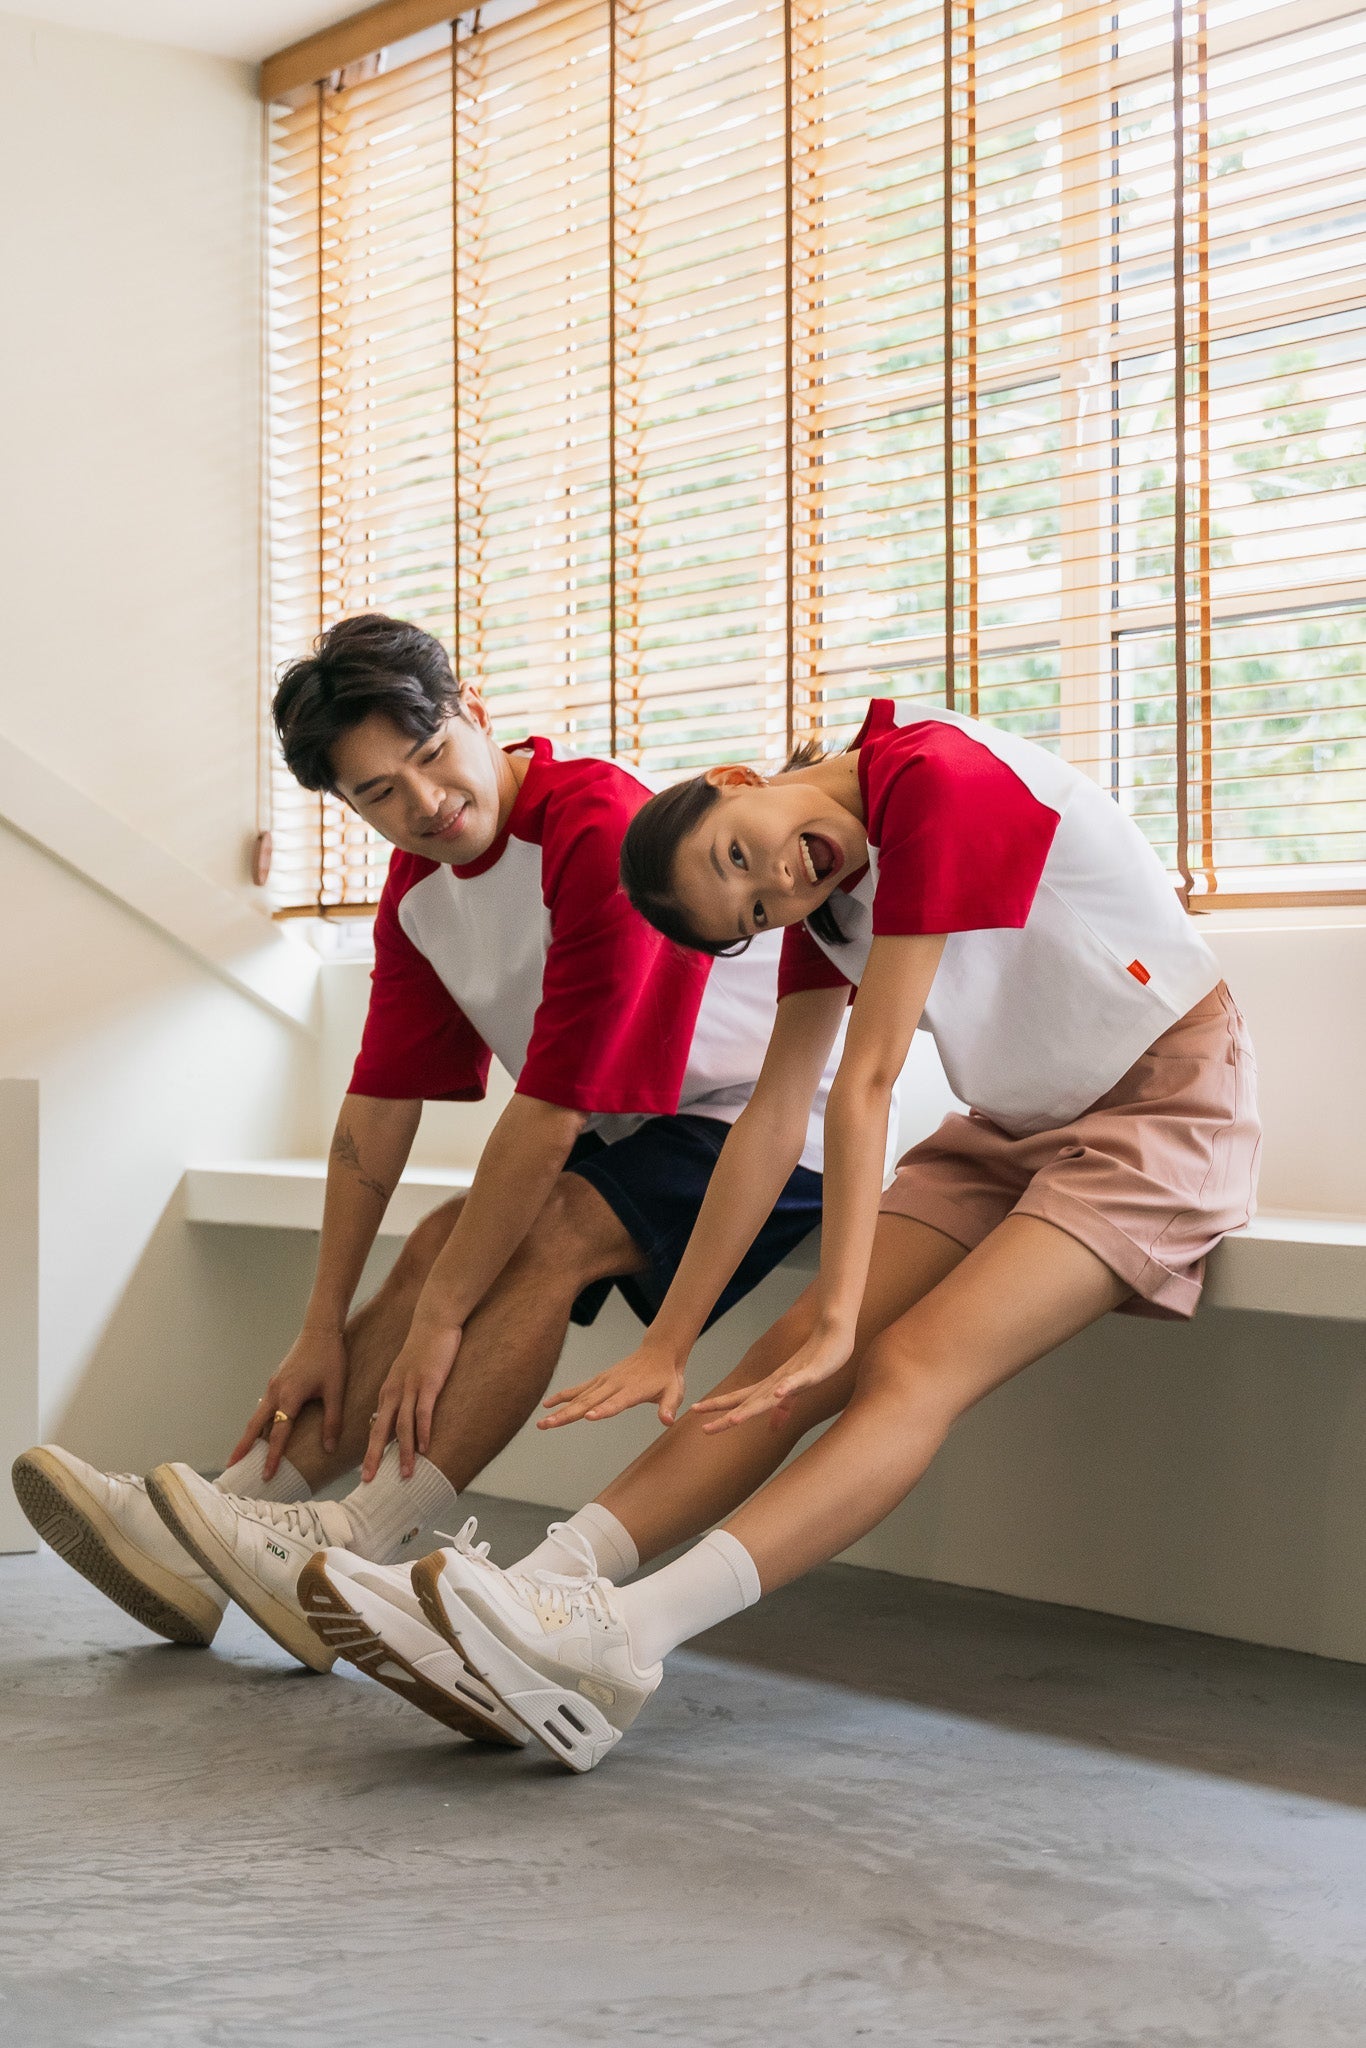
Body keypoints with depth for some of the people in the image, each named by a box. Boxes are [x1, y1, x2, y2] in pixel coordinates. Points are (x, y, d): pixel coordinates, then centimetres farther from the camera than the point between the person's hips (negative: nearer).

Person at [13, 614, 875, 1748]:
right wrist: (324, 1330, -2)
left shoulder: (600, 828, -28)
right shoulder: (418, 886, 0)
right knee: (447, 1237, -9)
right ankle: (224, 1526, -16)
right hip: (618, 1136, 8)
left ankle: (360, 1544, -35)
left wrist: (439, 1320, -24)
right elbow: (378, 1111, 2)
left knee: (550, 1238, -28)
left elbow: (550, 1109, -28)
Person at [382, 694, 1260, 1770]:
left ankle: (627, 1639, -40)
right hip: (1010, 1127, 8)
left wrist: (842, 1320, -24)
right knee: (795, 1355, -13)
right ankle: (553, 1587, -25)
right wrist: (667, 1343, -7)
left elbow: (866, 1082, -25)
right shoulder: (823, 895, 2)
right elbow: (775, 1116, -2)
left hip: (1165, 1111, -7)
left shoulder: (937, 782, -24)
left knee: (912, 1366, -26)